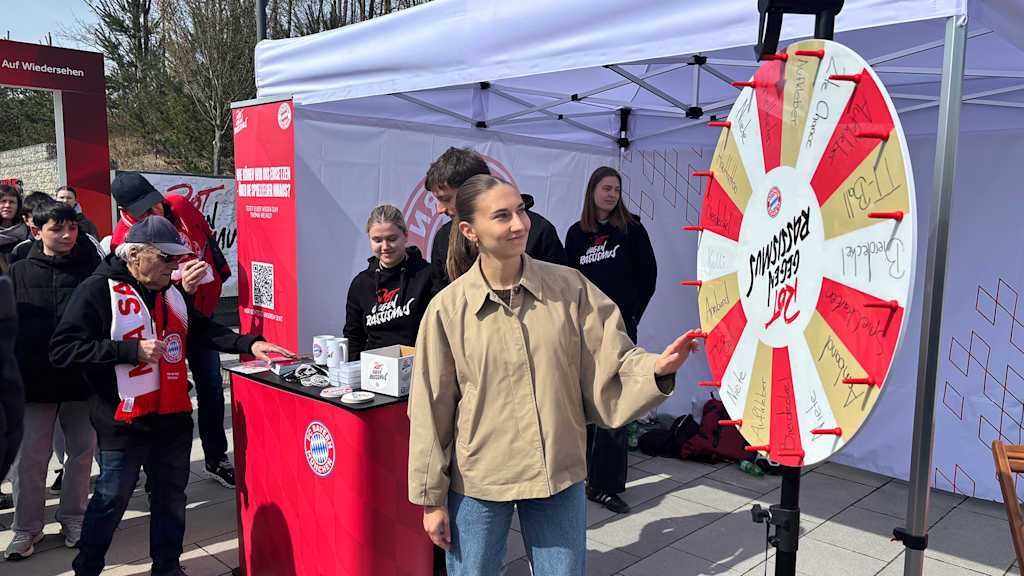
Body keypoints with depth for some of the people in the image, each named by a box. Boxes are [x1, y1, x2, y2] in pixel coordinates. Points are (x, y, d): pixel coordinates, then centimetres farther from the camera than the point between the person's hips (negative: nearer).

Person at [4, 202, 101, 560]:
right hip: (34, 380, 0)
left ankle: (74, 518, 27)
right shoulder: (19, 273, 3)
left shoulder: (92, 268, 1)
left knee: (82, 450, 9)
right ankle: (26, 527, 21)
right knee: (30, 456, 5)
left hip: (83, 378, 0)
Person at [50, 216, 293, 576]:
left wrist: (250, 344, 0)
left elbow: (203, 330, 15)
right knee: (111, 501, 8)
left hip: (173, 419, 6)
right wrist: (132, 349, -23)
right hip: (125, 422, -6)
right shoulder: (99, 291, -11)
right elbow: (62, 349, -16)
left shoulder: (173, 292, 9)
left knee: (171, 496, 16)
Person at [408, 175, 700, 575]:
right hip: (477, 481, -1)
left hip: (560, 477, 2)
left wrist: (656, 368, -24)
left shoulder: (570, 287, -5)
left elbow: (610, 367, -3)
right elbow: (431, 410, -3)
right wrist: (431, 497, 1)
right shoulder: (447, 309, -8)